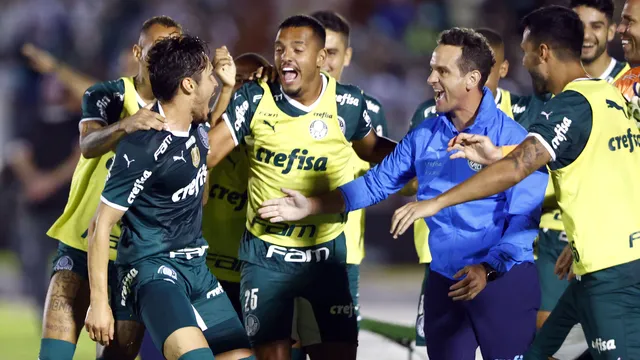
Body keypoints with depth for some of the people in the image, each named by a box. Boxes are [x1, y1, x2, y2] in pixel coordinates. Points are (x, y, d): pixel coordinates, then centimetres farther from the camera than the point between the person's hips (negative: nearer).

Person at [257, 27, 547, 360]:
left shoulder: (511, 138, -12)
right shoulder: (425, 136, 6)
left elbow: (525, 218, -16)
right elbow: (376, 183, 12)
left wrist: (488, 269, -27)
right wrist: (310, 207, 5)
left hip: (504, 279, -5)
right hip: (443, 282, 6)